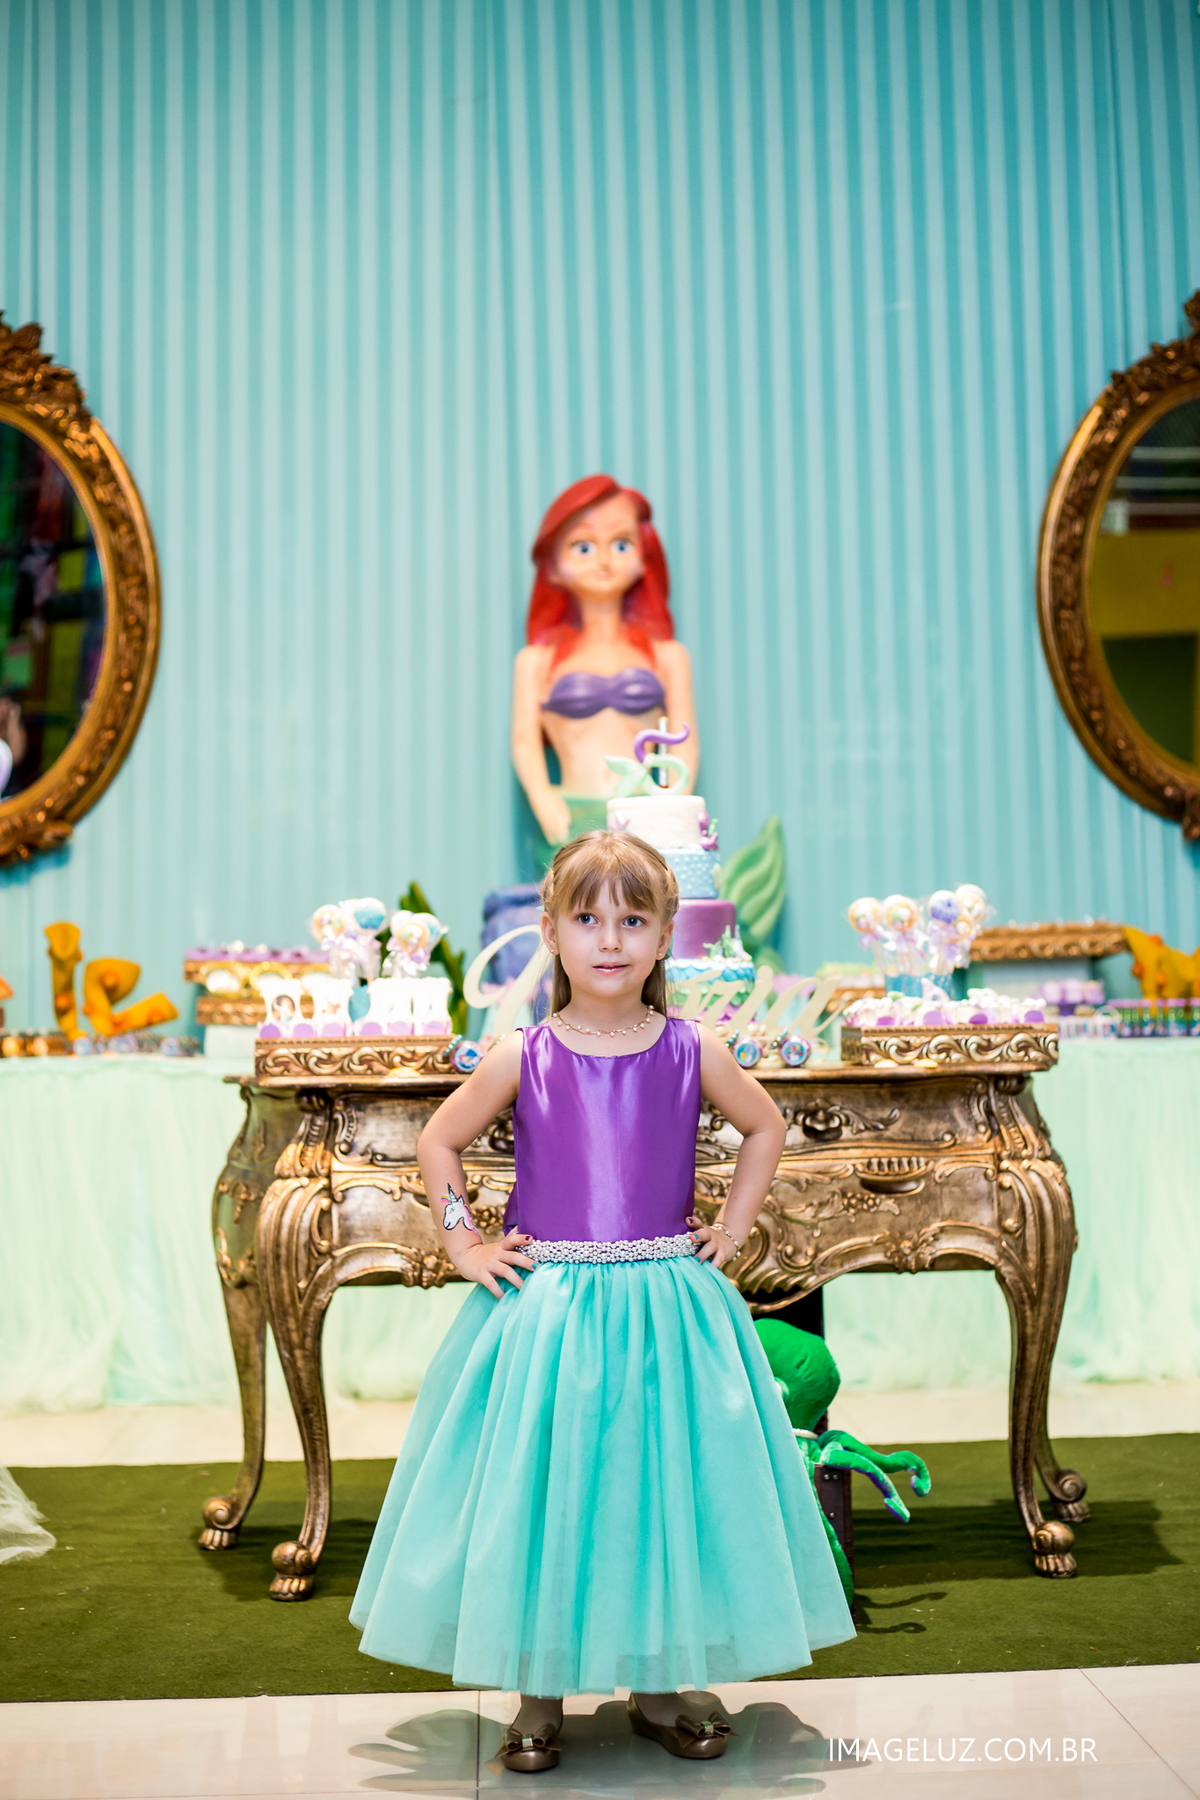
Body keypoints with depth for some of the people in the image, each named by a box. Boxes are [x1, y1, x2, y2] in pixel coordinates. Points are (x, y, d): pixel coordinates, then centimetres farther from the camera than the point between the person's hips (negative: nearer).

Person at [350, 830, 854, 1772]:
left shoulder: (693, 1052, -2)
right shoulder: (522, 1058, -4)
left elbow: (766, 1127, 15)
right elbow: (438, 1141, 9)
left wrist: (732, 1227, 8)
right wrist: (465, 1245, 2)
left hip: (666, 1312, 1)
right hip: (542, 1306, -1)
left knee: (665, 1485, 7)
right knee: (537, 1492, 4)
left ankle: (660, 1683, 26)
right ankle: (539, 1694, 21)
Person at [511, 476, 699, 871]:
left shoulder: (667, 656, 19)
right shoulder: (537, 660, 16)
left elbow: (686, 744, 13)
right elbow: (525, 741, 9)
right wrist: (549, 811, -8)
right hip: (574, 820, -1)